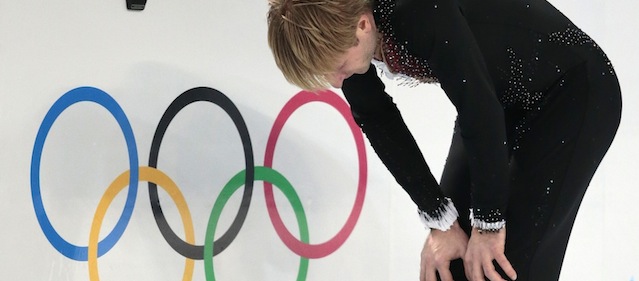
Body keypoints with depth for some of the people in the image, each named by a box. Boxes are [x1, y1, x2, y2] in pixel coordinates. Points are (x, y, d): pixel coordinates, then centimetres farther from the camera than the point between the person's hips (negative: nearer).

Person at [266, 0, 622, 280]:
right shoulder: (343, 29, -16)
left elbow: (481, 115, -32)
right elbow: (380, 125, -6)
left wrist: (488, 224, -20)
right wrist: (440, 220, -8)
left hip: (574, 95, -7)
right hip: (505, 102, 7)